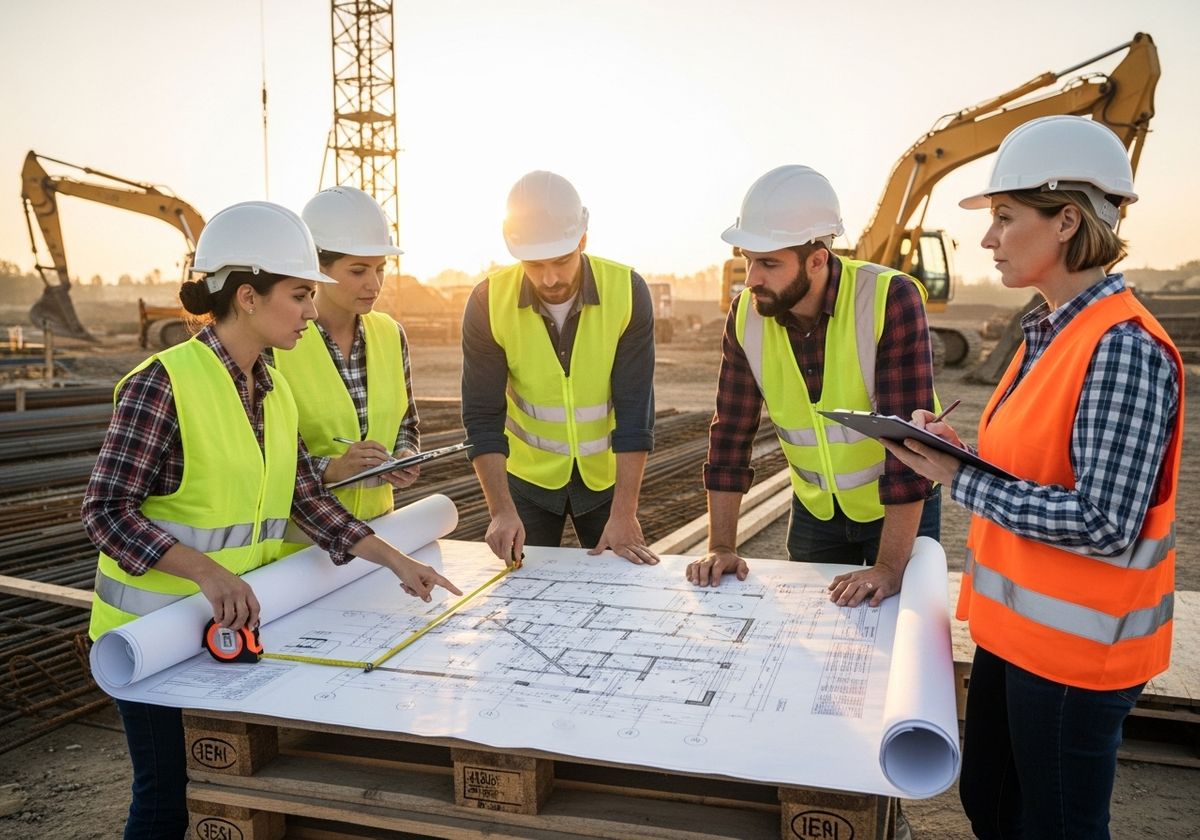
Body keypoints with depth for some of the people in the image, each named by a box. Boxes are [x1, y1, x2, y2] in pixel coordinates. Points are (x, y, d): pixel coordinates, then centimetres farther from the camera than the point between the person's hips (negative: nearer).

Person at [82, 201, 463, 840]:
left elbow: (306, 497, 5)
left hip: (235, 621, 6)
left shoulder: (272, 389, 4)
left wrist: (395, 561, -1)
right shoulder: (162, 384, -18)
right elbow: (106, 511, -21)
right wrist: (206, 570, -34)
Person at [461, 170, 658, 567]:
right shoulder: (489, 302, -16)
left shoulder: (627, 292, -18)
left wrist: (624, 514, -23)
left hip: (606, 474, 0)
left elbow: (635, 410, -19)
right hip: (527, 476, 0)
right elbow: (483, 416, -15)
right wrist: (502, 510, -26)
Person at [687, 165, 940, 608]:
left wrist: (889, 567, -30)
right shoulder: (746, 314, -13)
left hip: (902, 505, -3)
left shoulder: (891, 299, -26)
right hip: (814, 509, 4)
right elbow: (732, 432, -8)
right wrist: (721, 547, -11)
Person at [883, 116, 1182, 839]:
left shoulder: (1124, 348, -21)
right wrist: (957, 453, -3)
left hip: (1075, 647, -8)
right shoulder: (1049, 333, 6)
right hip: (1012, 627, 9)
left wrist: (959, 478, -20)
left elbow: (1103, 523, -26)